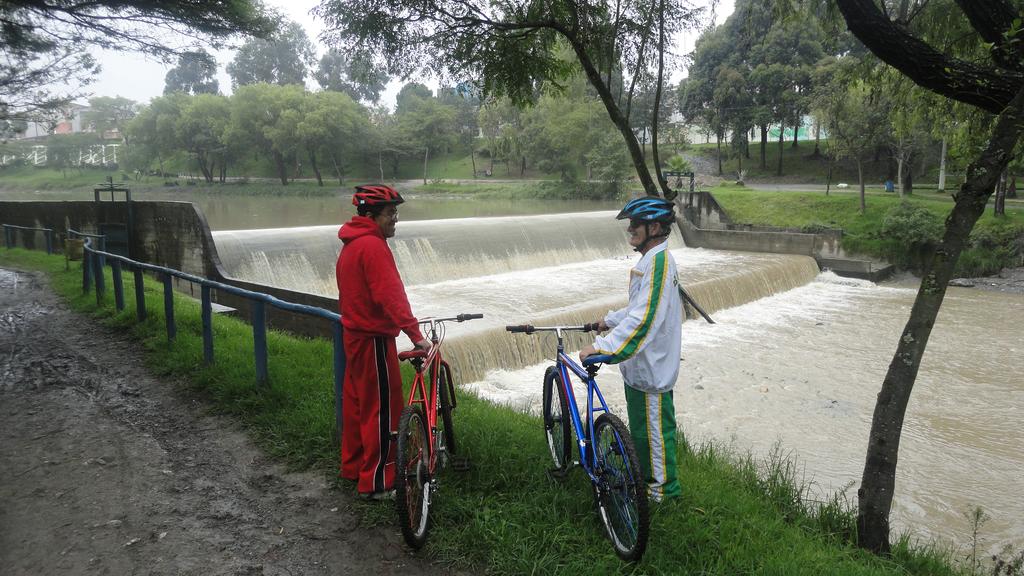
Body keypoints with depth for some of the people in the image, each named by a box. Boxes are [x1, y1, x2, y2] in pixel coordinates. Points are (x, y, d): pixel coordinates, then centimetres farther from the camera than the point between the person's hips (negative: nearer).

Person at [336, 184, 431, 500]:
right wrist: (415, 334, -27)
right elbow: (390, 295, -26)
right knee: (382, 408, -3)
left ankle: (352, 466, 31)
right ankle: (376, 482, 5)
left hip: (354, 334, 10)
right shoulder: (373, 245, -18)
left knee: (357, 401, 18)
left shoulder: (350, 245, 15)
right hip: (373, 338, -10)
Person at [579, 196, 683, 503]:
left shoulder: (659, 262, -22)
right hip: (641, 363, 10)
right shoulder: (653, 260, 11)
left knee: (655, 429, 5)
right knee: (642, 428, 22)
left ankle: (664, 488, 22)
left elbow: (644, 318, -31)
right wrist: (609, 320, 24)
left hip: (650, 369, -10)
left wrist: (602, 347, -35)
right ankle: (650, 479, 38)